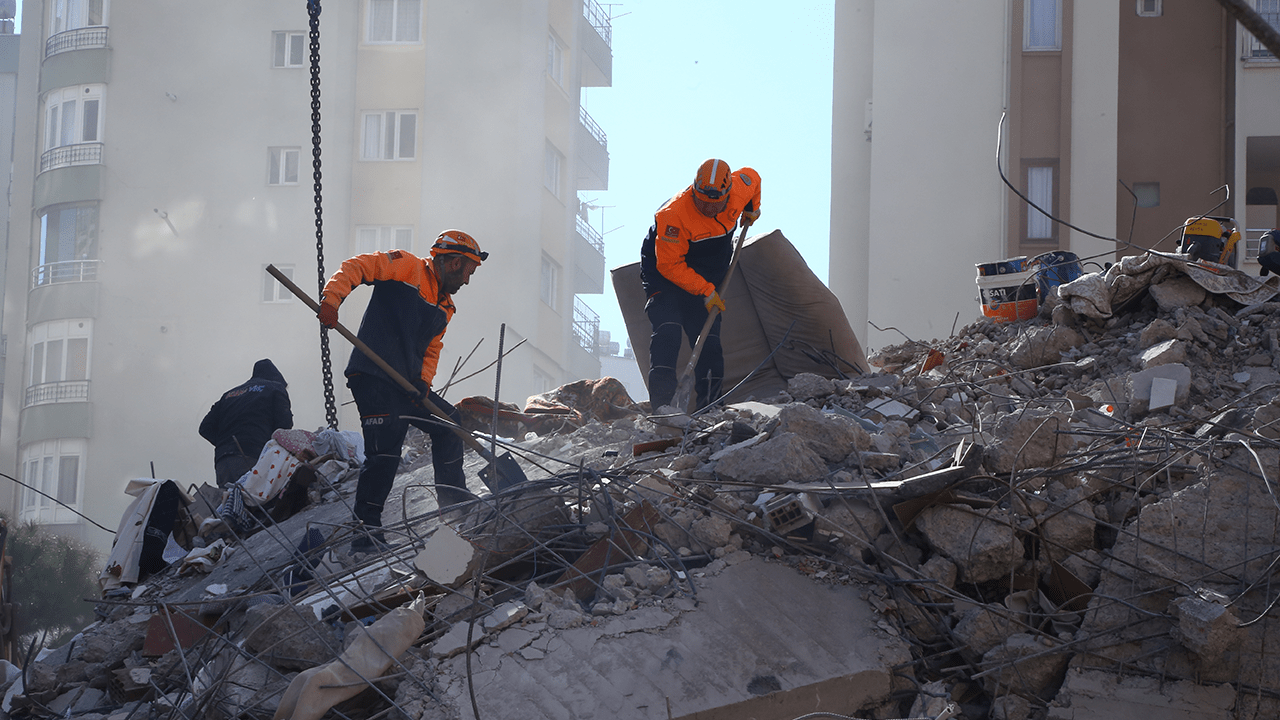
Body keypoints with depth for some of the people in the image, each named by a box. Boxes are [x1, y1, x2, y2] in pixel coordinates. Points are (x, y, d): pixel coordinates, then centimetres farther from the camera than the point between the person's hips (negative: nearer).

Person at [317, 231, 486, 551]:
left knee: (449, 426, 11)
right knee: (385, 451, -16)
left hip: (407, 384, 9)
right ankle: (366, 530, -13)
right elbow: (356, 267, -9)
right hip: (373, 378, -9)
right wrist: (331, 299, -25)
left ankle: (455, 506, 22)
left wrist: (424, 381, 2)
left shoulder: (445, 307, 22)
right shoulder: (406, 266, -1)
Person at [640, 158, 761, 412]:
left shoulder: (739, 189, -16)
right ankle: (661, 406, -29)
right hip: (665, 275, -5)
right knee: (667, 331, -24)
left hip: (709, 280, 5)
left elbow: (752, 177, 10)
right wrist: (706, 291, -26)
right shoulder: (674, 215, -32)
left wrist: (752, 210, 15)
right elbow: (670, 265, -26)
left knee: (709, 341, -1)